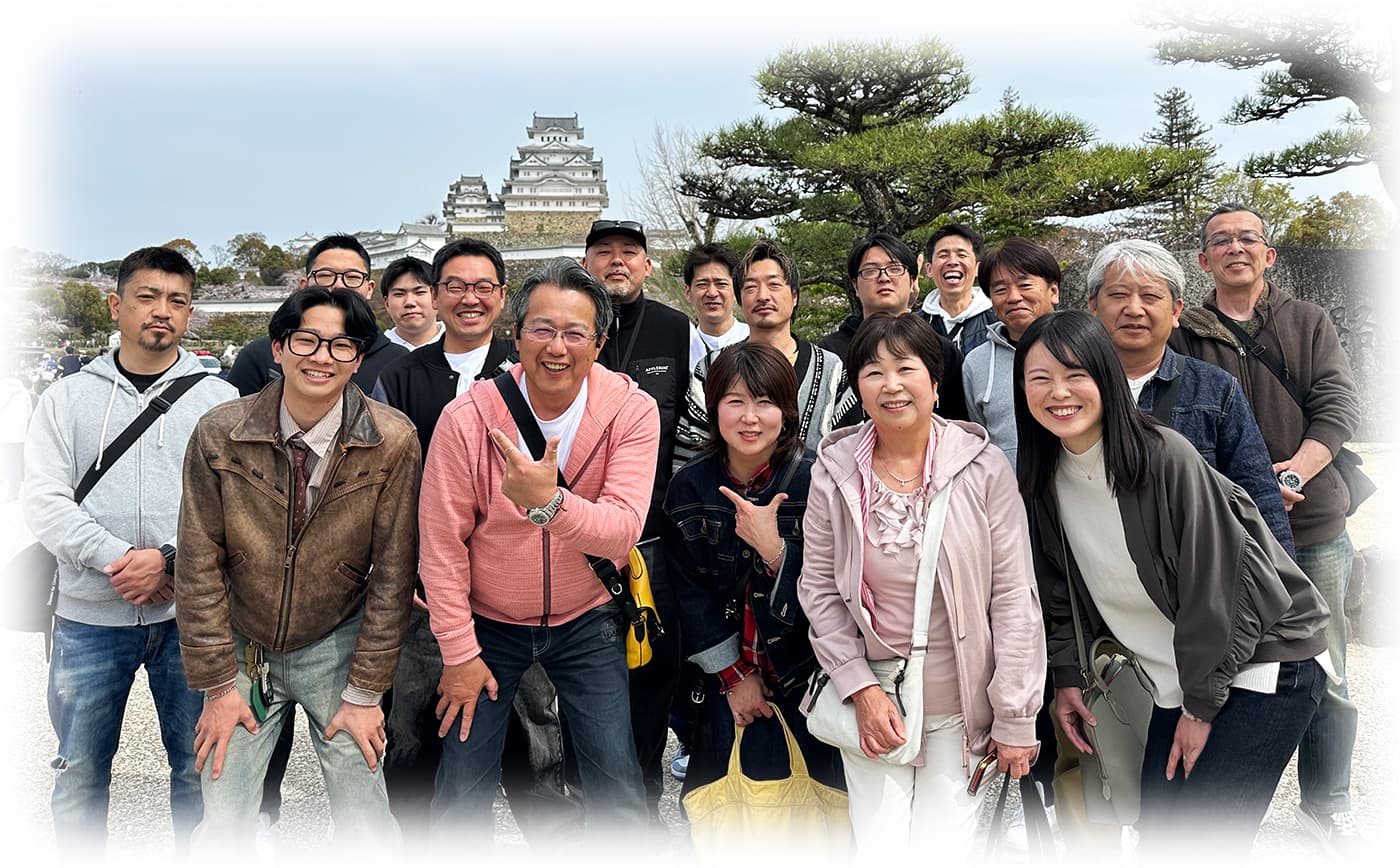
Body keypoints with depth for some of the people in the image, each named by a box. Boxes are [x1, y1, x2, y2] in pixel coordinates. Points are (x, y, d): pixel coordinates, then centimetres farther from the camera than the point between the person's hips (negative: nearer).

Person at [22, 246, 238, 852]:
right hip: (88, 617, 1)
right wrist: (118, 559, -16)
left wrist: (169, 559, -18)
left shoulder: (219, 401, 2)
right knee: (79, 774, 14)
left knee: (200, 767, 10)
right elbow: (45, 503, -3)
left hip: (190, 614, -1)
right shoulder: (67, 398, 6)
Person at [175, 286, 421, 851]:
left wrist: (365, 692, -8)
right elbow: (199, 564, -6)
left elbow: (393, 571, -10)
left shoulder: (392, 441, -15)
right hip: (243, 648, 1)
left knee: (365, 829, 4)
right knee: (221, 833, 6)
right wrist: (217, 683, -5)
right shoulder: (219, 434, -12)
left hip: (338, 646, -1)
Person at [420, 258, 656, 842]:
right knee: (462, 795, 6)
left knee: (619, 794, 3)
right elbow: (441, 543, -11)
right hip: (487, 623, 0)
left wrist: (549, 502, -42)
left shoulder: (631, 411, -16)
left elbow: (623, 531, -24)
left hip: (586, 622, 0)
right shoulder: (467, 419, -18)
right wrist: (458, 652, -8)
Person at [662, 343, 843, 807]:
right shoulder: (690, 486, -4)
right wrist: (733, 676, -2)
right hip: (726, 682, 2)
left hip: (807, 679, -2)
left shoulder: (815, 480, -13)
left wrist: (774, 550, -29)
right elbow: (690, 593, 0)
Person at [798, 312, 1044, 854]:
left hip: (960, 700, -1)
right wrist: (861, 688, -8)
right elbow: (818, 589, 0)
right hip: (869, 694, 1)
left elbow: (1014, 597, -7)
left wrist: (1015, 721, -5)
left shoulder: (983, 467, -9)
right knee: (878, 851, 2)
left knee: (943, 850, 2)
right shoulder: (834, 471, -5)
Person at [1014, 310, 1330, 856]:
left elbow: (1214, 586, -19)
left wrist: (1203, 706, -13)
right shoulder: (1043, 480, -2)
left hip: (1261, 663, -6)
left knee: (1197, 841, -9)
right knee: (1156, 837, 8)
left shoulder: (1166, 458, -22)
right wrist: (1066, 677, 5)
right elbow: (1058, 589, 10)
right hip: (1177, 680, 6)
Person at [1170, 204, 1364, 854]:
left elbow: (1339, 404, 0)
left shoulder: (1309, 323, 10)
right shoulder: (1183, 335, 5)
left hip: (1314, 525, 2)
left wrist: (1295, 469, -17)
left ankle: (1327, 806, 27)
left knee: (1324, 676, 9)